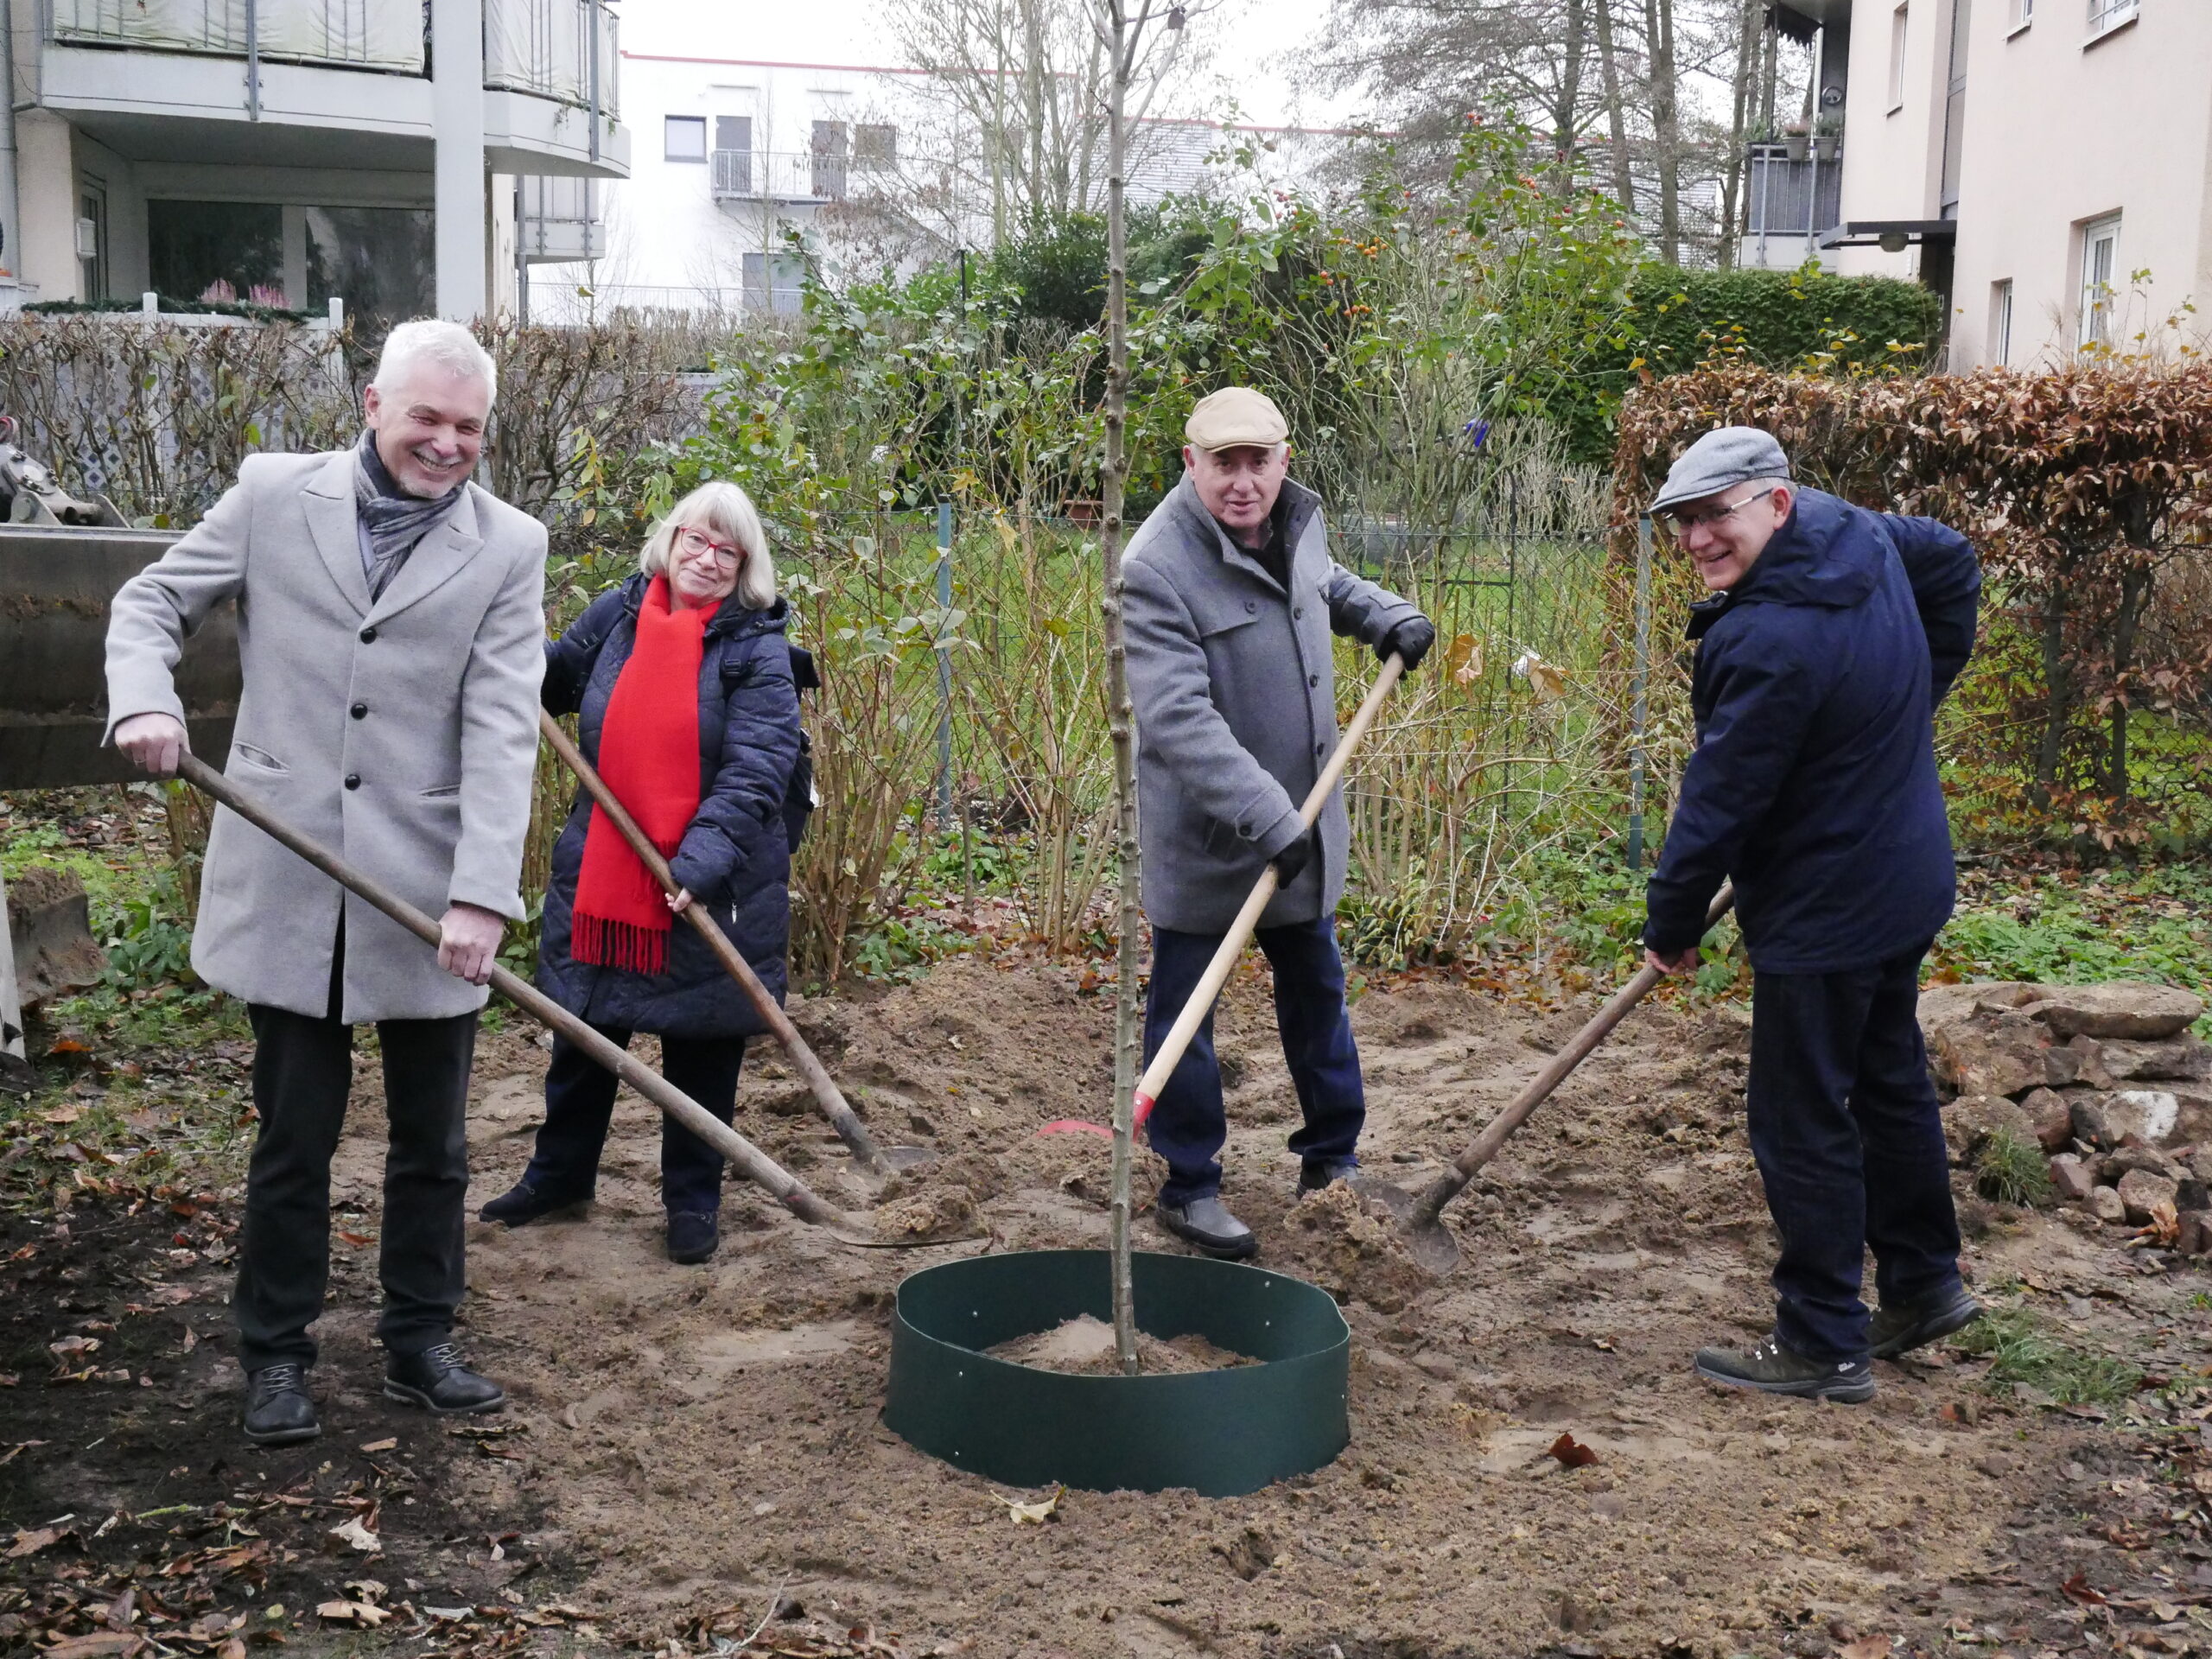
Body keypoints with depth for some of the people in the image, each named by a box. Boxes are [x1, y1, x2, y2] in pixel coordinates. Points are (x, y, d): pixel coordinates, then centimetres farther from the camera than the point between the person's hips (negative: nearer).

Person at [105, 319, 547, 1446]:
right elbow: (153, 600, 10)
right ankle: (275, 1355, 26)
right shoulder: (271, 495, 2)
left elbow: (502, 732, -9)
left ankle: (420, 1344, 29)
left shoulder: (508, 548, -1)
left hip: (427, 892, 1)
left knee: (432, 1142, 13)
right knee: (292, 1140, 10)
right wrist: (143, 698, -12)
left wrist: (482, 893, -19)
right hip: (288, 887, 0)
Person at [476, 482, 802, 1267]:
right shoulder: (615, 614, 1)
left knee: (701, 1049, 8)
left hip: (710, 887, -4)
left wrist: (703, 858, -30)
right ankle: (559, 1173, 37)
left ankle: (694, 1199, 25)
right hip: (601, 870, 4)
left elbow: (757, 770, -20)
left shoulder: (755, 648, -11)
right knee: (583, 1028, 17)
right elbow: (553, 675, 21)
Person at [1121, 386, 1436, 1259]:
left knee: (1317, 990, 19)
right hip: (1201, 836, -7)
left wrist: (1388, 616, 9)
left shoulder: (1298, 522, 1)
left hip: (1301, 821, 8)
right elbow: (1177, 718, -31)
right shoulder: (1157, 568, -24)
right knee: (1184, 1010, 5)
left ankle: (1332, 1160, 35)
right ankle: (1189, 1188, 19)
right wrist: (1265, 819, -36)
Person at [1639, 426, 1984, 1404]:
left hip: (1825, 914, -10)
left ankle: (1823, 1346, 11)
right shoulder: (1857, 531, 0)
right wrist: (1912, 696, 22)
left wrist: (1672, 927, -9)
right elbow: (1954, 564, 22)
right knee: (1889, 1080, 23)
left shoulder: (1771, 642, -28)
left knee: (1804, 1123, 1)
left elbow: (1720, 801, -22)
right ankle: (1923, 1284, 37)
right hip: (1908, 885, 10)